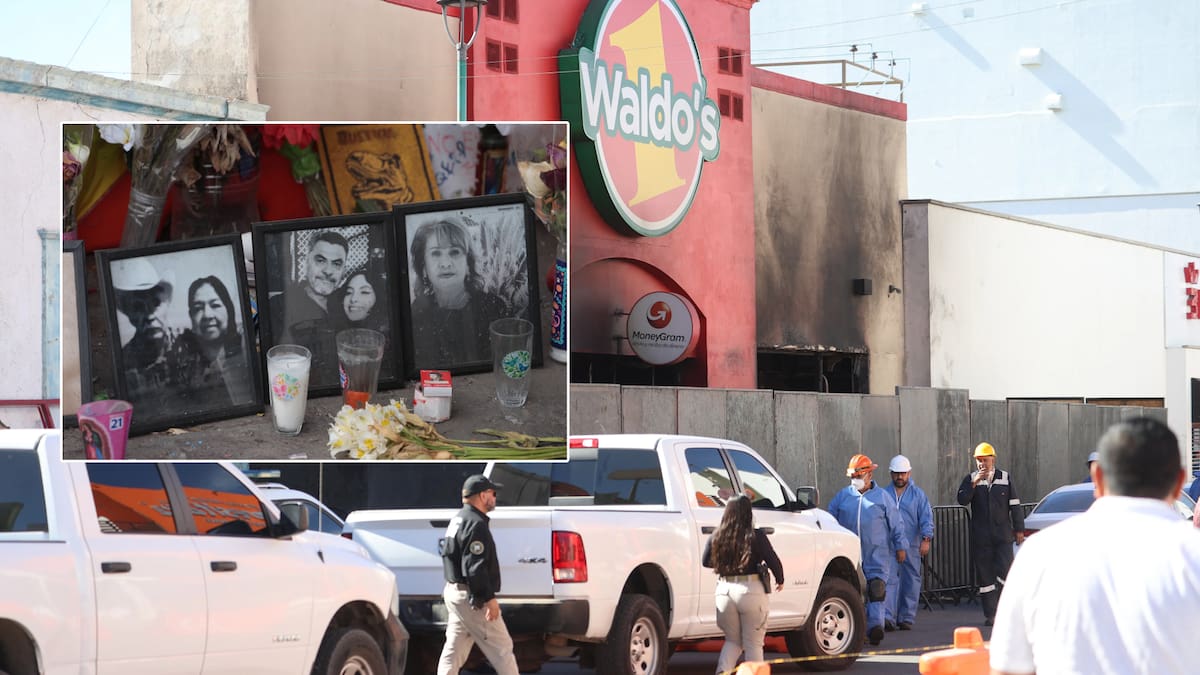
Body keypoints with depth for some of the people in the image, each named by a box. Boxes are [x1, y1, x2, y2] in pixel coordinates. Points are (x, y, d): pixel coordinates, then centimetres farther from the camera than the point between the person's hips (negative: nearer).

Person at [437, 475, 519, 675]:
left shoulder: (458, 521, 16)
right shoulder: (476, 524, -17)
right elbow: (475, 567, -24)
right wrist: (488, 598, -21)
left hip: (455, 590, 10)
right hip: (472, 598, -10)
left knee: (454, 650, 9)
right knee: (501, 648, -1)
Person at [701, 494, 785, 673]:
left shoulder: (716, 537, 0)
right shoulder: (756, 537, -10)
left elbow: (705, 561, 12)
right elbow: (774, 561, -6)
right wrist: (779, 580, 13)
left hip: (724, 591, 3)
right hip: (751, 591, -3)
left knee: (732, 640, 17)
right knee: (753, 643, 9)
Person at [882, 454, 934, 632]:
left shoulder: (918, 494, 5)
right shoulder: (884, 494, 9)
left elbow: (926, 518, 0)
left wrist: (926, 539, -13)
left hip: (911, 546, 0)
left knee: (911, 581, 5)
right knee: (889, 580, -11)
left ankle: (906, 618, 13)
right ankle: (888, 617, -18)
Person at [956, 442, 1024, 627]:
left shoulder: (1005, 478, 7)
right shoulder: (971, 479, 7)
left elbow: (1015, 505, 8)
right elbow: (962, 500, -8)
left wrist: (1019, 529, 4)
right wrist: (974, 483, -17)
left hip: (1003, 535, -1)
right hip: (980, 538, 1)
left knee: (1005, 573, -11)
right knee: (985, 575, 2)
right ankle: (990, 615, 6)